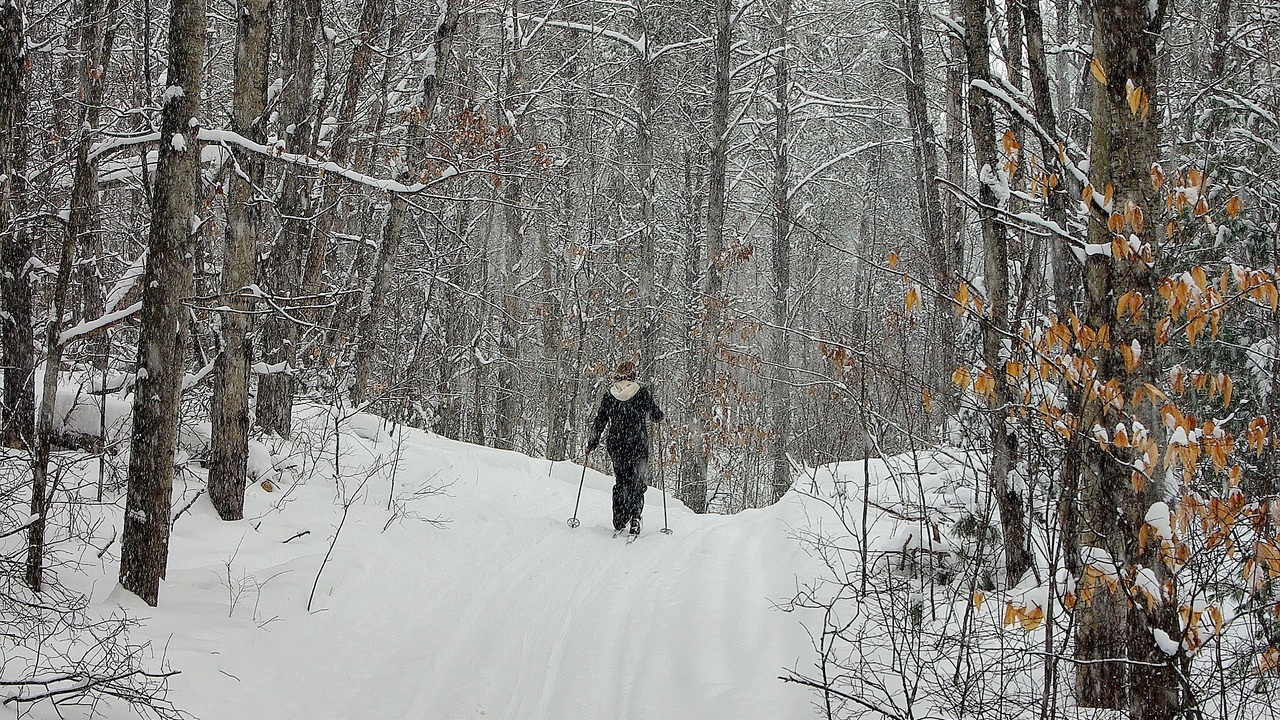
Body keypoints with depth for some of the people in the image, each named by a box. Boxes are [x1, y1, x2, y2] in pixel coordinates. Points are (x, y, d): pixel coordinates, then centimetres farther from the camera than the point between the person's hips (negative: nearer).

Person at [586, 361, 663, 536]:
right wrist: (659, 416, 30)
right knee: (636, 482, 5)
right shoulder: (642, 393, -6)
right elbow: (656, 415, 6)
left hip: (616, 446, 2)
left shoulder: (609, 395, 0)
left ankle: (619, 522, 13)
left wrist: (591, 443, 14)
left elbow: (599, 422, 4)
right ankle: (634, 517, -13)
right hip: (638, 445, -2)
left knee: (620, 482, 16)